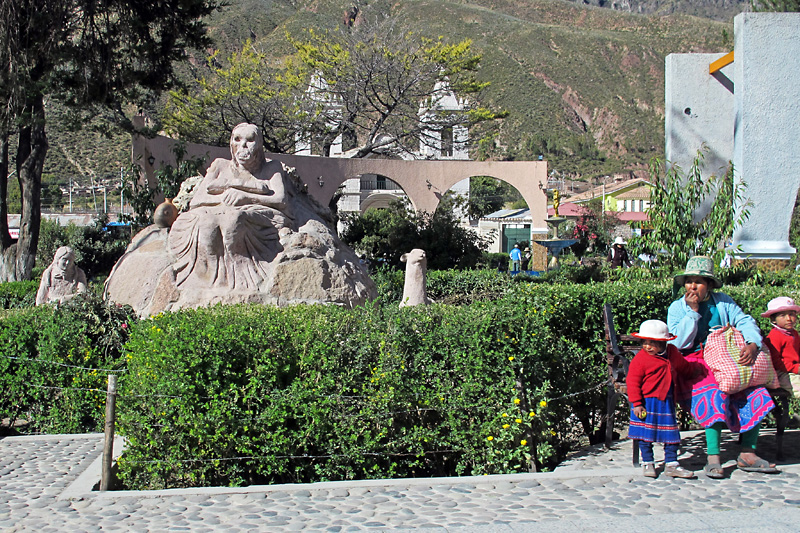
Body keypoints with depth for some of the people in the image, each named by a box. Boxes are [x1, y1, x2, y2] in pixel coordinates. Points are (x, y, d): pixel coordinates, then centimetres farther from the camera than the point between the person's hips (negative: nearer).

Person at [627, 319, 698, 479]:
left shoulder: (672, 353, 6)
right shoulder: (640, 359, -12)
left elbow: (684, 366, 29)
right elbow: (633, 382, -13)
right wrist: (636, 404, -17)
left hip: (666, 402, 5)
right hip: (646, 402, -5)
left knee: (671, 433, 7)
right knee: (646, 433, 1)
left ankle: (671, 465, 15)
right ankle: (647, 463, 14)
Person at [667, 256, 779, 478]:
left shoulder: (722, 301, 11)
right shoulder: (677, 308, 3)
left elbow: (745, 321, 0)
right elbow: (680, 343, -9)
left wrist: (753, 345, -20)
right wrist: (693, 311, -13)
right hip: (693, 364, -4)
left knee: (755, 392, -18)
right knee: (715, 393, -32)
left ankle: (747, 454, -11)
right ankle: (713, 458, -30)